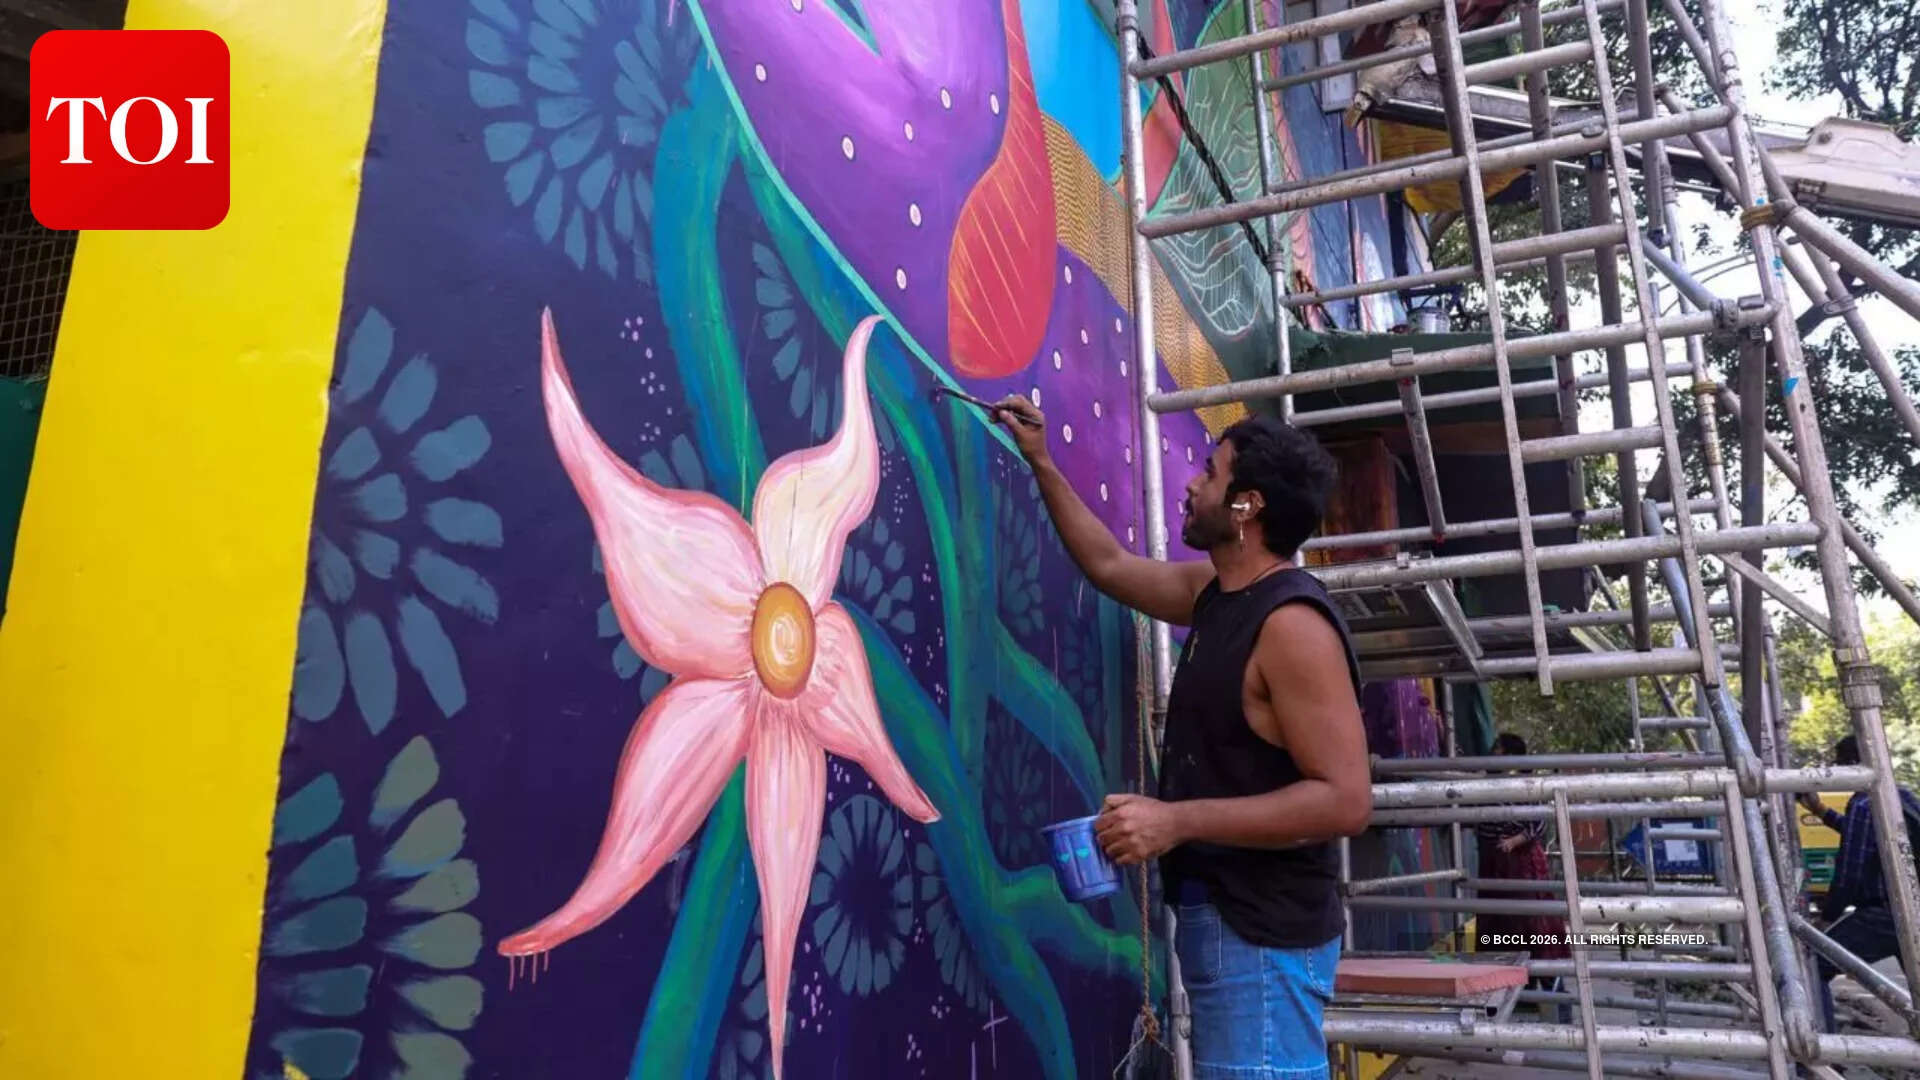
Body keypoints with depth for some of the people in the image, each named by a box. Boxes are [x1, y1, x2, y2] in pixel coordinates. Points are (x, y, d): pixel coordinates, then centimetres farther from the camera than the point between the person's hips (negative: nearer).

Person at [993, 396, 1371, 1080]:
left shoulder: (1292, 623, -21)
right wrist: (1041, 463, 19)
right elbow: (1109, 566, 21)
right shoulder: (1215, 592, 6)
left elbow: (1345, 799, -25)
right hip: (1217, 914, 9)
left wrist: (1177, 821, -28)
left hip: (1260, 931, -9)